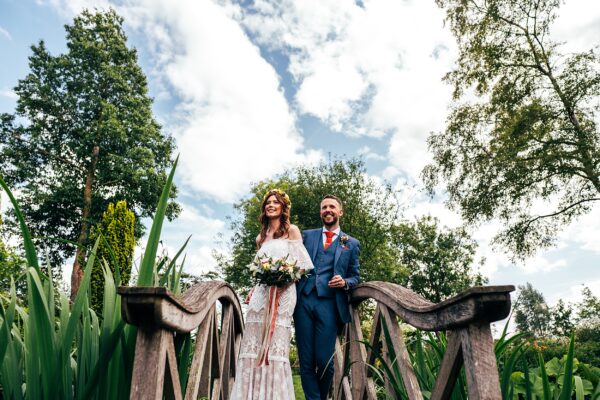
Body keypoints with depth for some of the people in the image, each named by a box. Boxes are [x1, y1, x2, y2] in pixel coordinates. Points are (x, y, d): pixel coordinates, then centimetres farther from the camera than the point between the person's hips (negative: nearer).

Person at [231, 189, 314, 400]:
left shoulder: (292, 230, 6)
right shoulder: (261, 237, 21)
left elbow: (303, 263, -1)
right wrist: (253, 289, 7)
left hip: (282, 292, -5)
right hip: (261, 293, 5)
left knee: (275, 344, -8)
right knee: (253, 344, -1)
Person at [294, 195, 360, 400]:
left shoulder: (351, 243, 13)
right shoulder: (307, 235, 16)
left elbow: (355, 276, 13)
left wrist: (345, 282, -7)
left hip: (329, 304, -1)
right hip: (303, 301, 2)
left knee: (324, 361, -1)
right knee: (306, 362, 2)